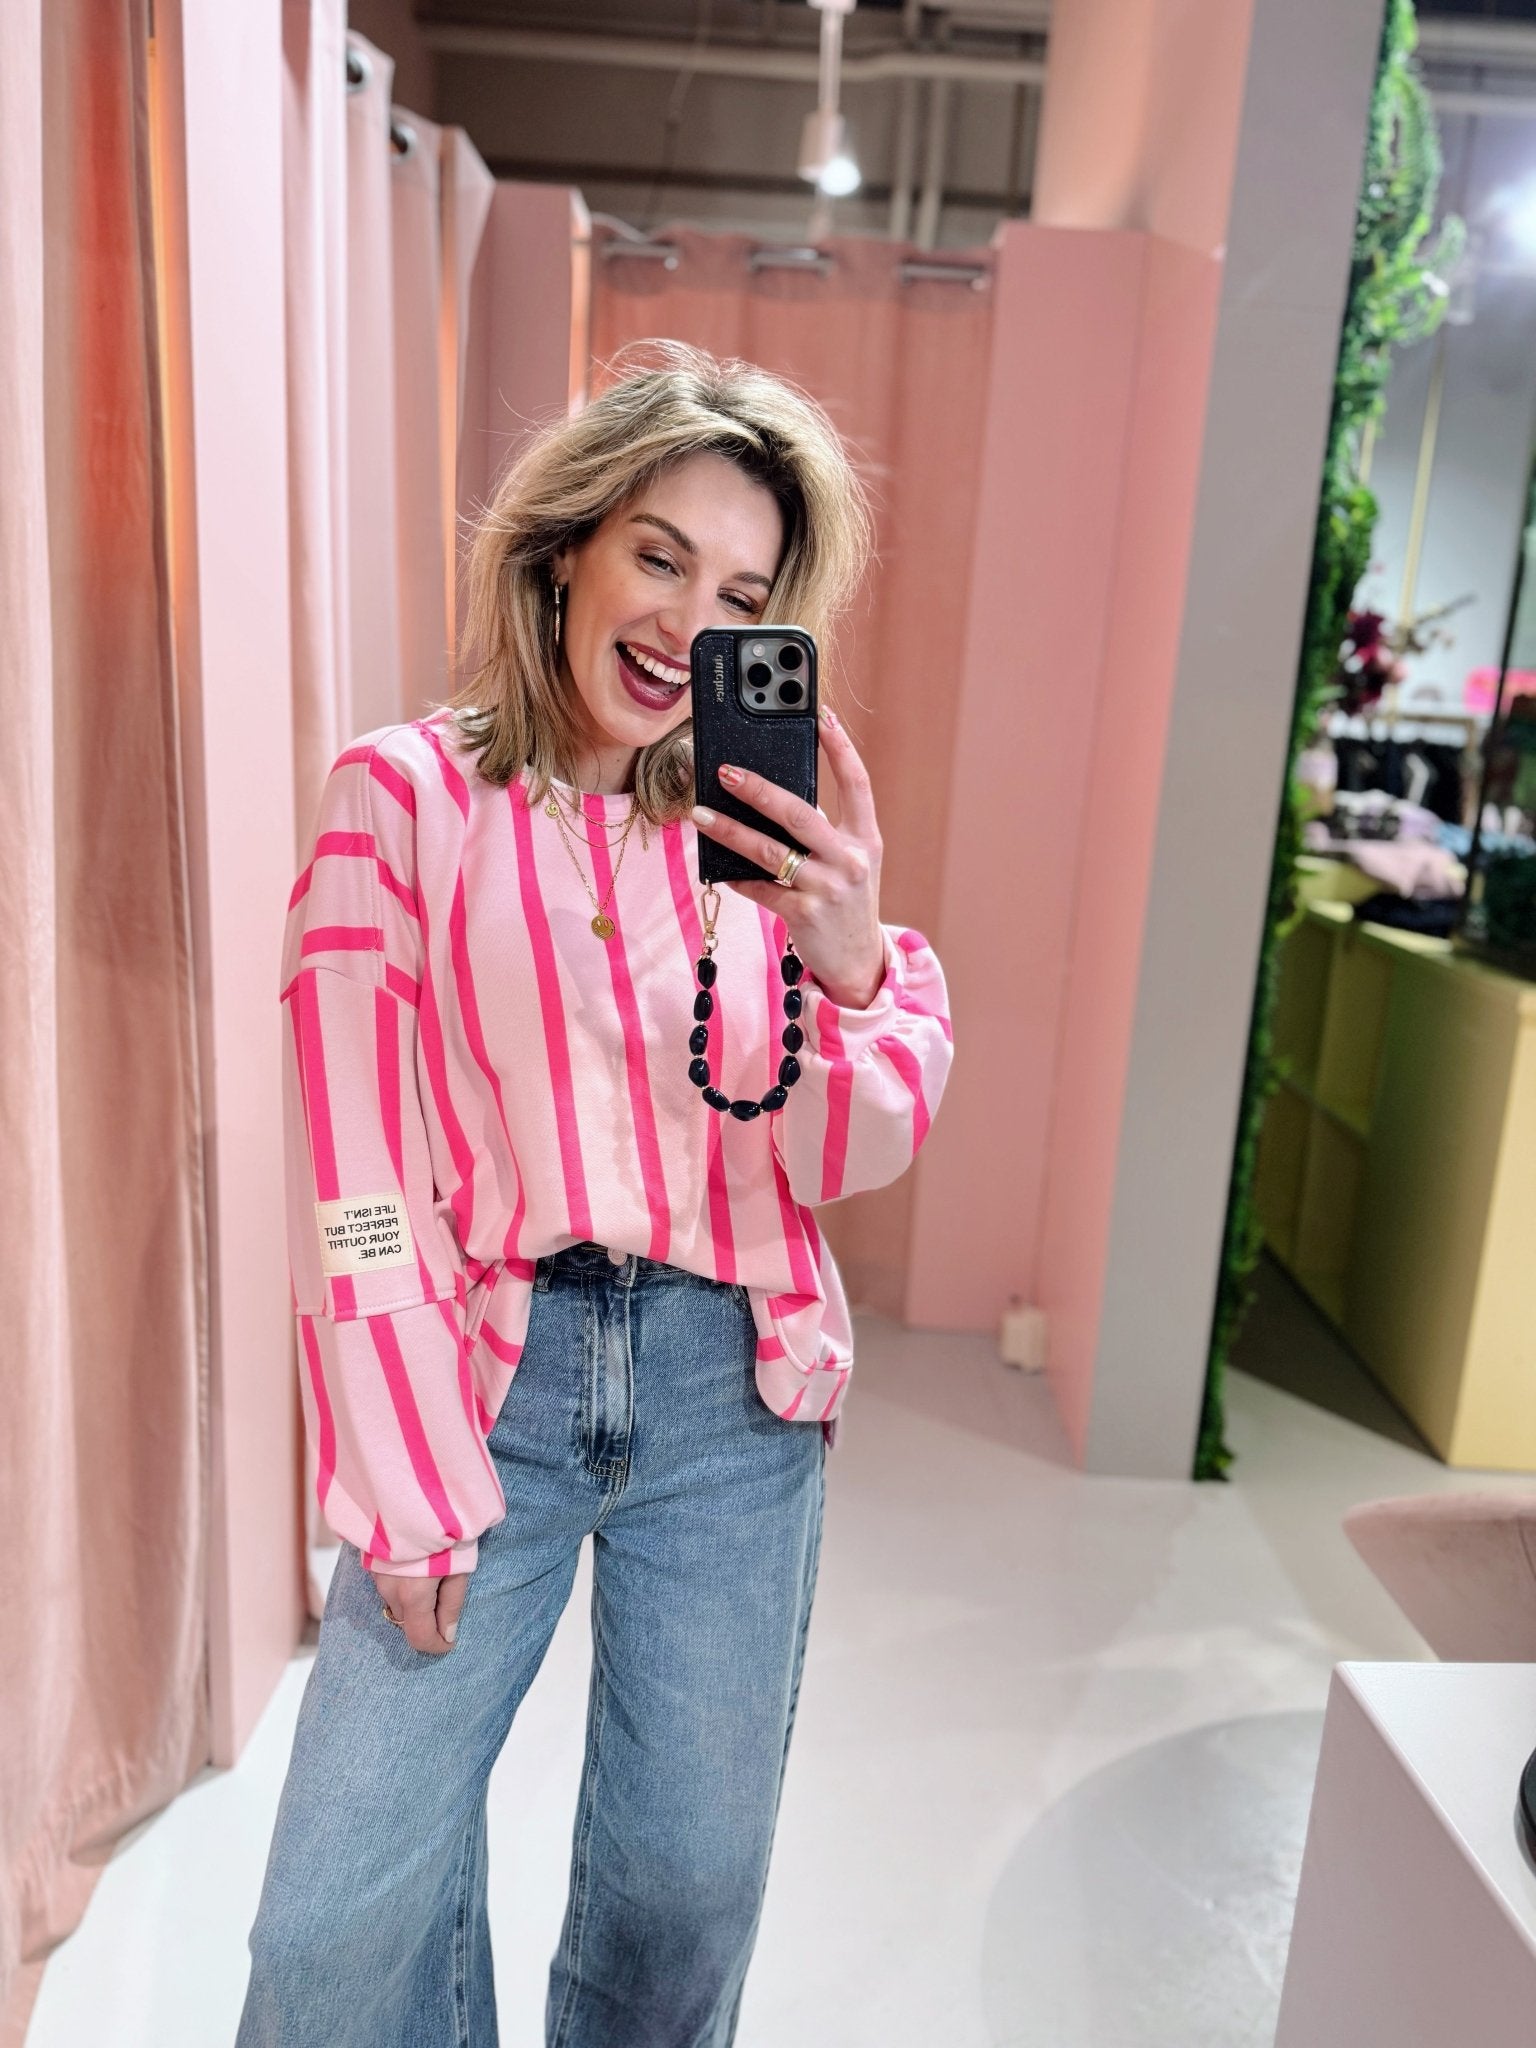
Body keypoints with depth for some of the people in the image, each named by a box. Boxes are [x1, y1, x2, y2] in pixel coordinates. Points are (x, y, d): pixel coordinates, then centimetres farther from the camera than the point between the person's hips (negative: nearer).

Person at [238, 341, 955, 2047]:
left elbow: (846, 1160, -3)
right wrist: (411, 1494, -6)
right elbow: (354, 1176, -6)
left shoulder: (759, 824, 2)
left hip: (733, 1390, 2)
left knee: (690, 1883, 13)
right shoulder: (404, 797, -5)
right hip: (490, 1376, -1)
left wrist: (853, 966, -23)